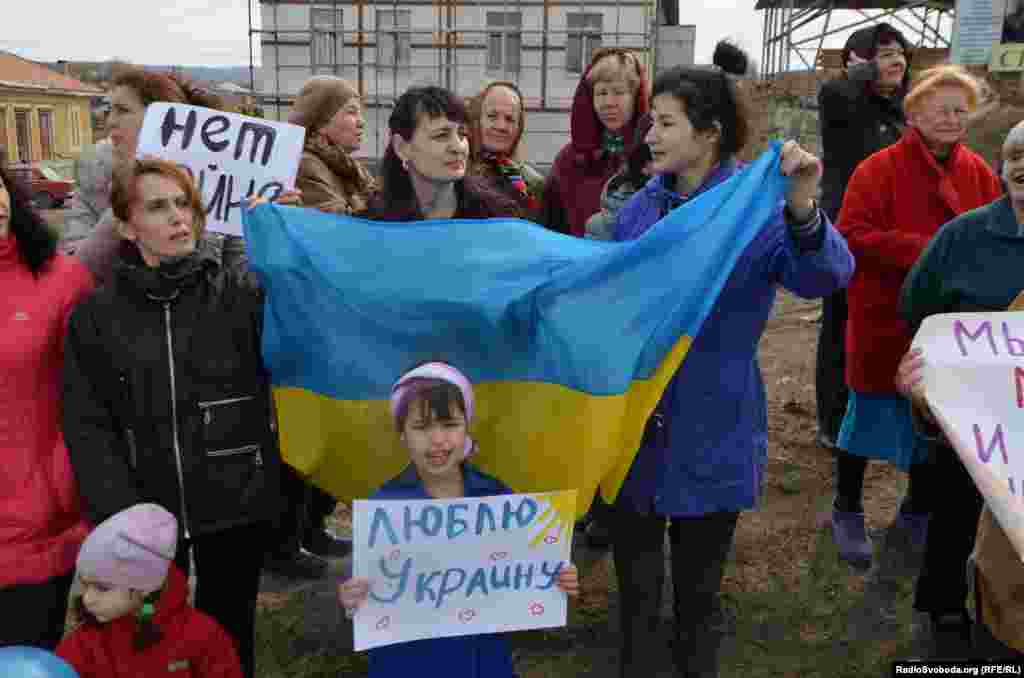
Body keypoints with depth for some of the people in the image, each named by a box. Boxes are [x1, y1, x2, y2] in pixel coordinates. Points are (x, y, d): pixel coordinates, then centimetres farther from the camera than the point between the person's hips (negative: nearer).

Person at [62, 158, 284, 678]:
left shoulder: (243, 294, -2)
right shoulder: (96, 316, 1)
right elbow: (88, 426, -2)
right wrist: (122, 514, -13)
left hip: (236, 506, -1)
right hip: (143, 513, 1)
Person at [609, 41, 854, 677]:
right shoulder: (639, 207, 1)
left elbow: (826, 276, -29)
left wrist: (803, 208, -48)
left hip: (711, 434, -3)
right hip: (633, 428, 4)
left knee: (698, 595, 16)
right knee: (636, 593, 17)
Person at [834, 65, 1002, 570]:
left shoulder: (979, 173, 4)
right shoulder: (879, 169, -12)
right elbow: (853, 236, -18)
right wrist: (924, 249, -24)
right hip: (885, 319, -5)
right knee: (870, 414, 7)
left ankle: (918, 511, 35)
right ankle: (847, 510, 25)